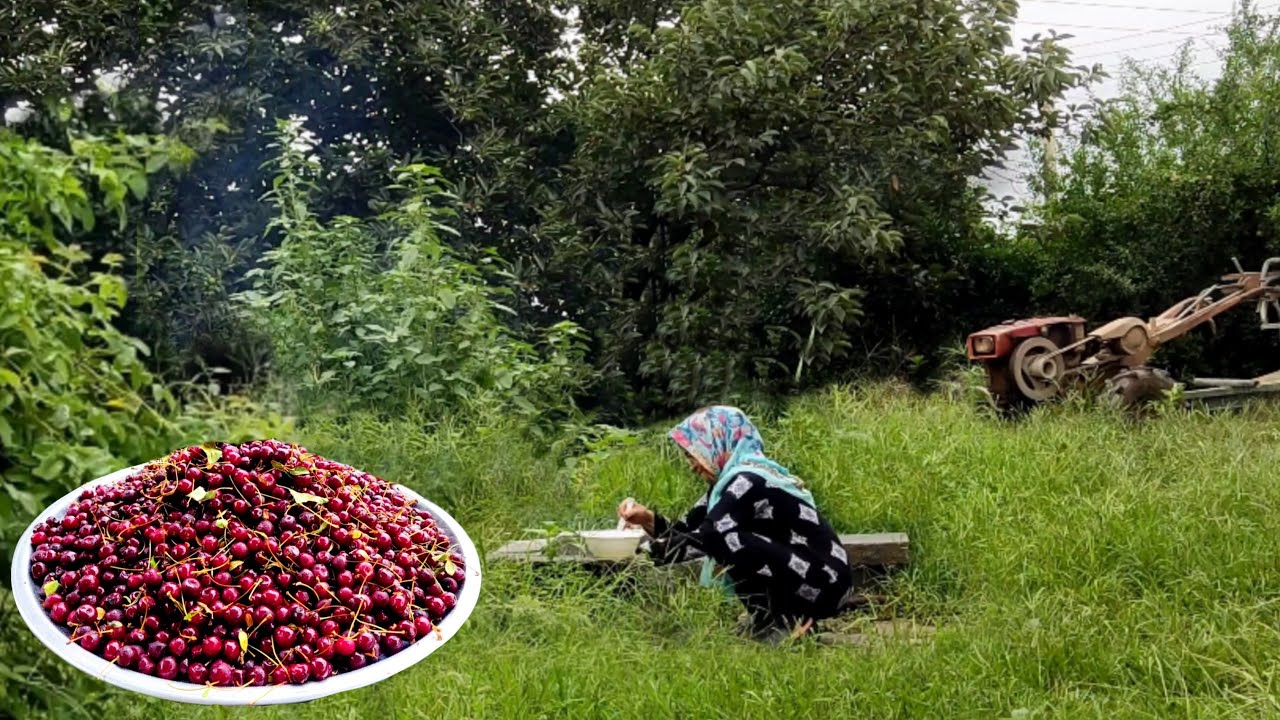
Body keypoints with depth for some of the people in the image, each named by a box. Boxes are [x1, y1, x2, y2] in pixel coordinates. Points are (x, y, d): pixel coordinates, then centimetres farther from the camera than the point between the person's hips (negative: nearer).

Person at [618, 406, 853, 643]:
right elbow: (689, 529, 13)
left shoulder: (748, 481, -17)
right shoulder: (733, 480, 10)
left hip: (822, 586, -10)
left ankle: (772, 625, -8)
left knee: (726, 540, -23)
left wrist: (646, 548, -17)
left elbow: (705, 538, -25)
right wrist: (648, 520, -3)